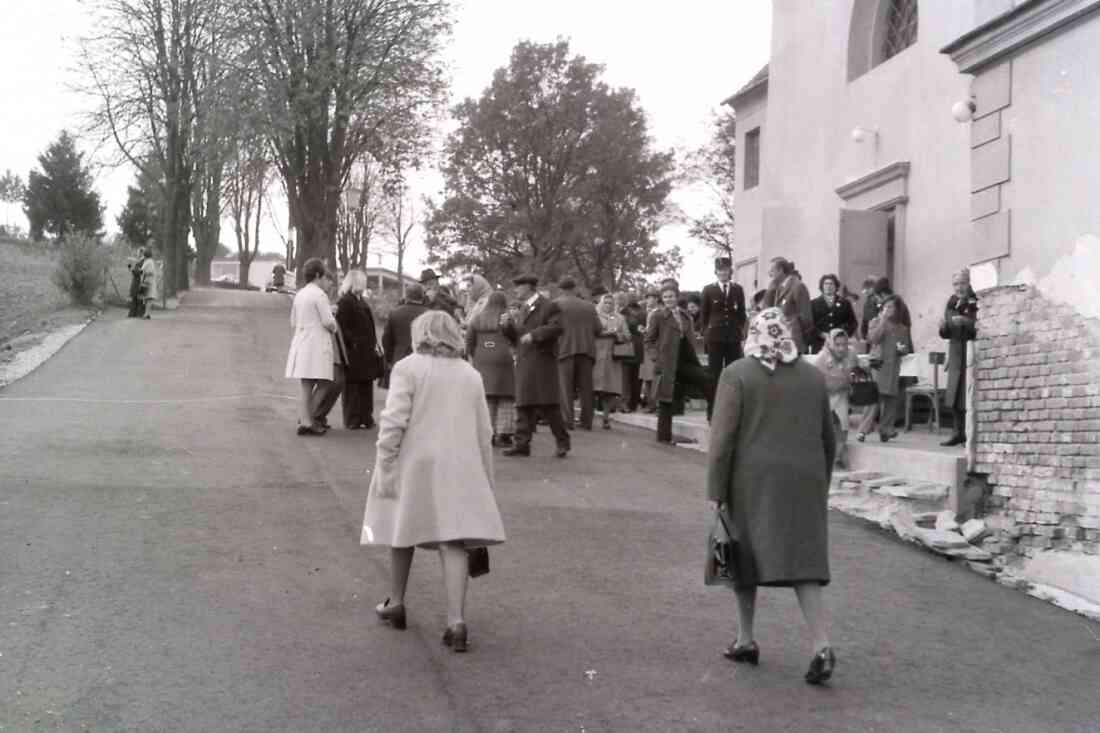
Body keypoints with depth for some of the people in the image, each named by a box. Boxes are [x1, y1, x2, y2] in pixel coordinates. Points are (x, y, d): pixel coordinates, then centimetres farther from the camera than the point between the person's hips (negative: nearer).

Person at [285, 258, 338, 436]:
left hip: (301, 344, 8)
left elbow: (293, 322, 19)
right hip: (317, 343, -8)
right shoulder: (319, 294, -11)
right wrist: (333, 329, 5)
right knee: (323, 383, 0)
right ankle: (307, 419, -2)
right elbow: (328, 321, -15)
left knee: (307, 386, 9)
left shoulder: (299, 294, 13)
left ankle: (305, 421, 7)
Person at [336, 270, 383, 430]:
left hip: (367, 351, 9)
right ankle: (352, 420, 4)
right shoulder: (344, 302, -11)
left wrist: (374, 345, 13)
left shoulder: (362, 301, 17)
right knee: (353, 387, -2)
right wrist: (354, 343, -21)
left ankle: (366, 418, 17)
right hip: (354, 352, -9)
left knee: (366, 386, 11)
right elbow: (343, 328, -17)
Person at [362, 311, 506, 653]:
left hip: (415, 464, -2)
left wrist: (384, 467, -8)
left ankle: (396, 603, 31)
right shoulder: (471, 375, 12)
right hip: (460, 469, 2)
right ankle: (456, 620, -13)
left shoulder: (408, 368, -3)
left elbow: (393, 423, -12)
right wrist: (485, 480, 20)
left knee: (404, 533, 16)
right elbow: (483, 434, 13)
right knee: (453, 544, -3)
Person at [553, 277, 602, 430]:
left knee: (565, 387, -2)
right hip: (586, 349, 3)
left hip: (565, 349, -3)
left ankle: (567, 420, -8)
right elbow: (598, 328, 6)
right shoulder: (589, 306, 12)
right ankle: (586, 421, 7)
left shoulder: (556, 304, 1)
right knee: (585, 386, 8)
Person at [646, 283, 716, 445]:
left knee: (707, 381, -11)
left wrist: (697, 363, 10)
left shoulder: (685, 317, 15)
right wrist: (656, 357, -14)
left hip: (684, 362, 5)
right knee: (666, 400, -1)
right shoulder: (657, 316, -1)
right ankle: (664, 436, 7)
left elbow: (688, 342, 18)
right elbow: (649, 340, -1)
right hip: (666, 364, -5)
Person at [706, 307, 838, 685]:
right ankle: (822, 646, -10)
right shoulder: (813, 376, 8)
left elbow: (723, 437, -9)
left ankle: (746, 639, 19)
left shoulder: (737, 374, -5)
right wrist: (822, 484, 22)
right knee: (801, 560, 2)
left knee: (745, 553, 12)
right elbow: (828, 437, 13)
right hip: (804, 481, 3)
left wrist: (716, 492, -6)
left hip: (753, 480, -3)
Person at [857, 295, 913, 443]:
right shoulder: (876, 321, 8)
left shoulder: (902, 328, 14)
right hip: (878, 363, -3)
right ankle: (863, 430, -12)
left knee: (890, 398, 3)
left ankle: (885, 430, 13)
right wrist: (883, 321, -9)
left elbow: (909, 347, 20)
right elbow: (873, 338, -9)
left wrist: (904, 349, -3)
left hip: (893, 366, 4)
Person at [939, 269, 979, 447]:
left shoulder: (977, 302, -7)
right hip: (956, 356, 7)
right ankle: (959, 433, 21)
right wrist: (943, 327, -5)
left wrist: (966, 322, -28)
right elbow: (946, 334, 16)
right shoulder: (951, 304, 12)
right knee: (955, 397, 11)